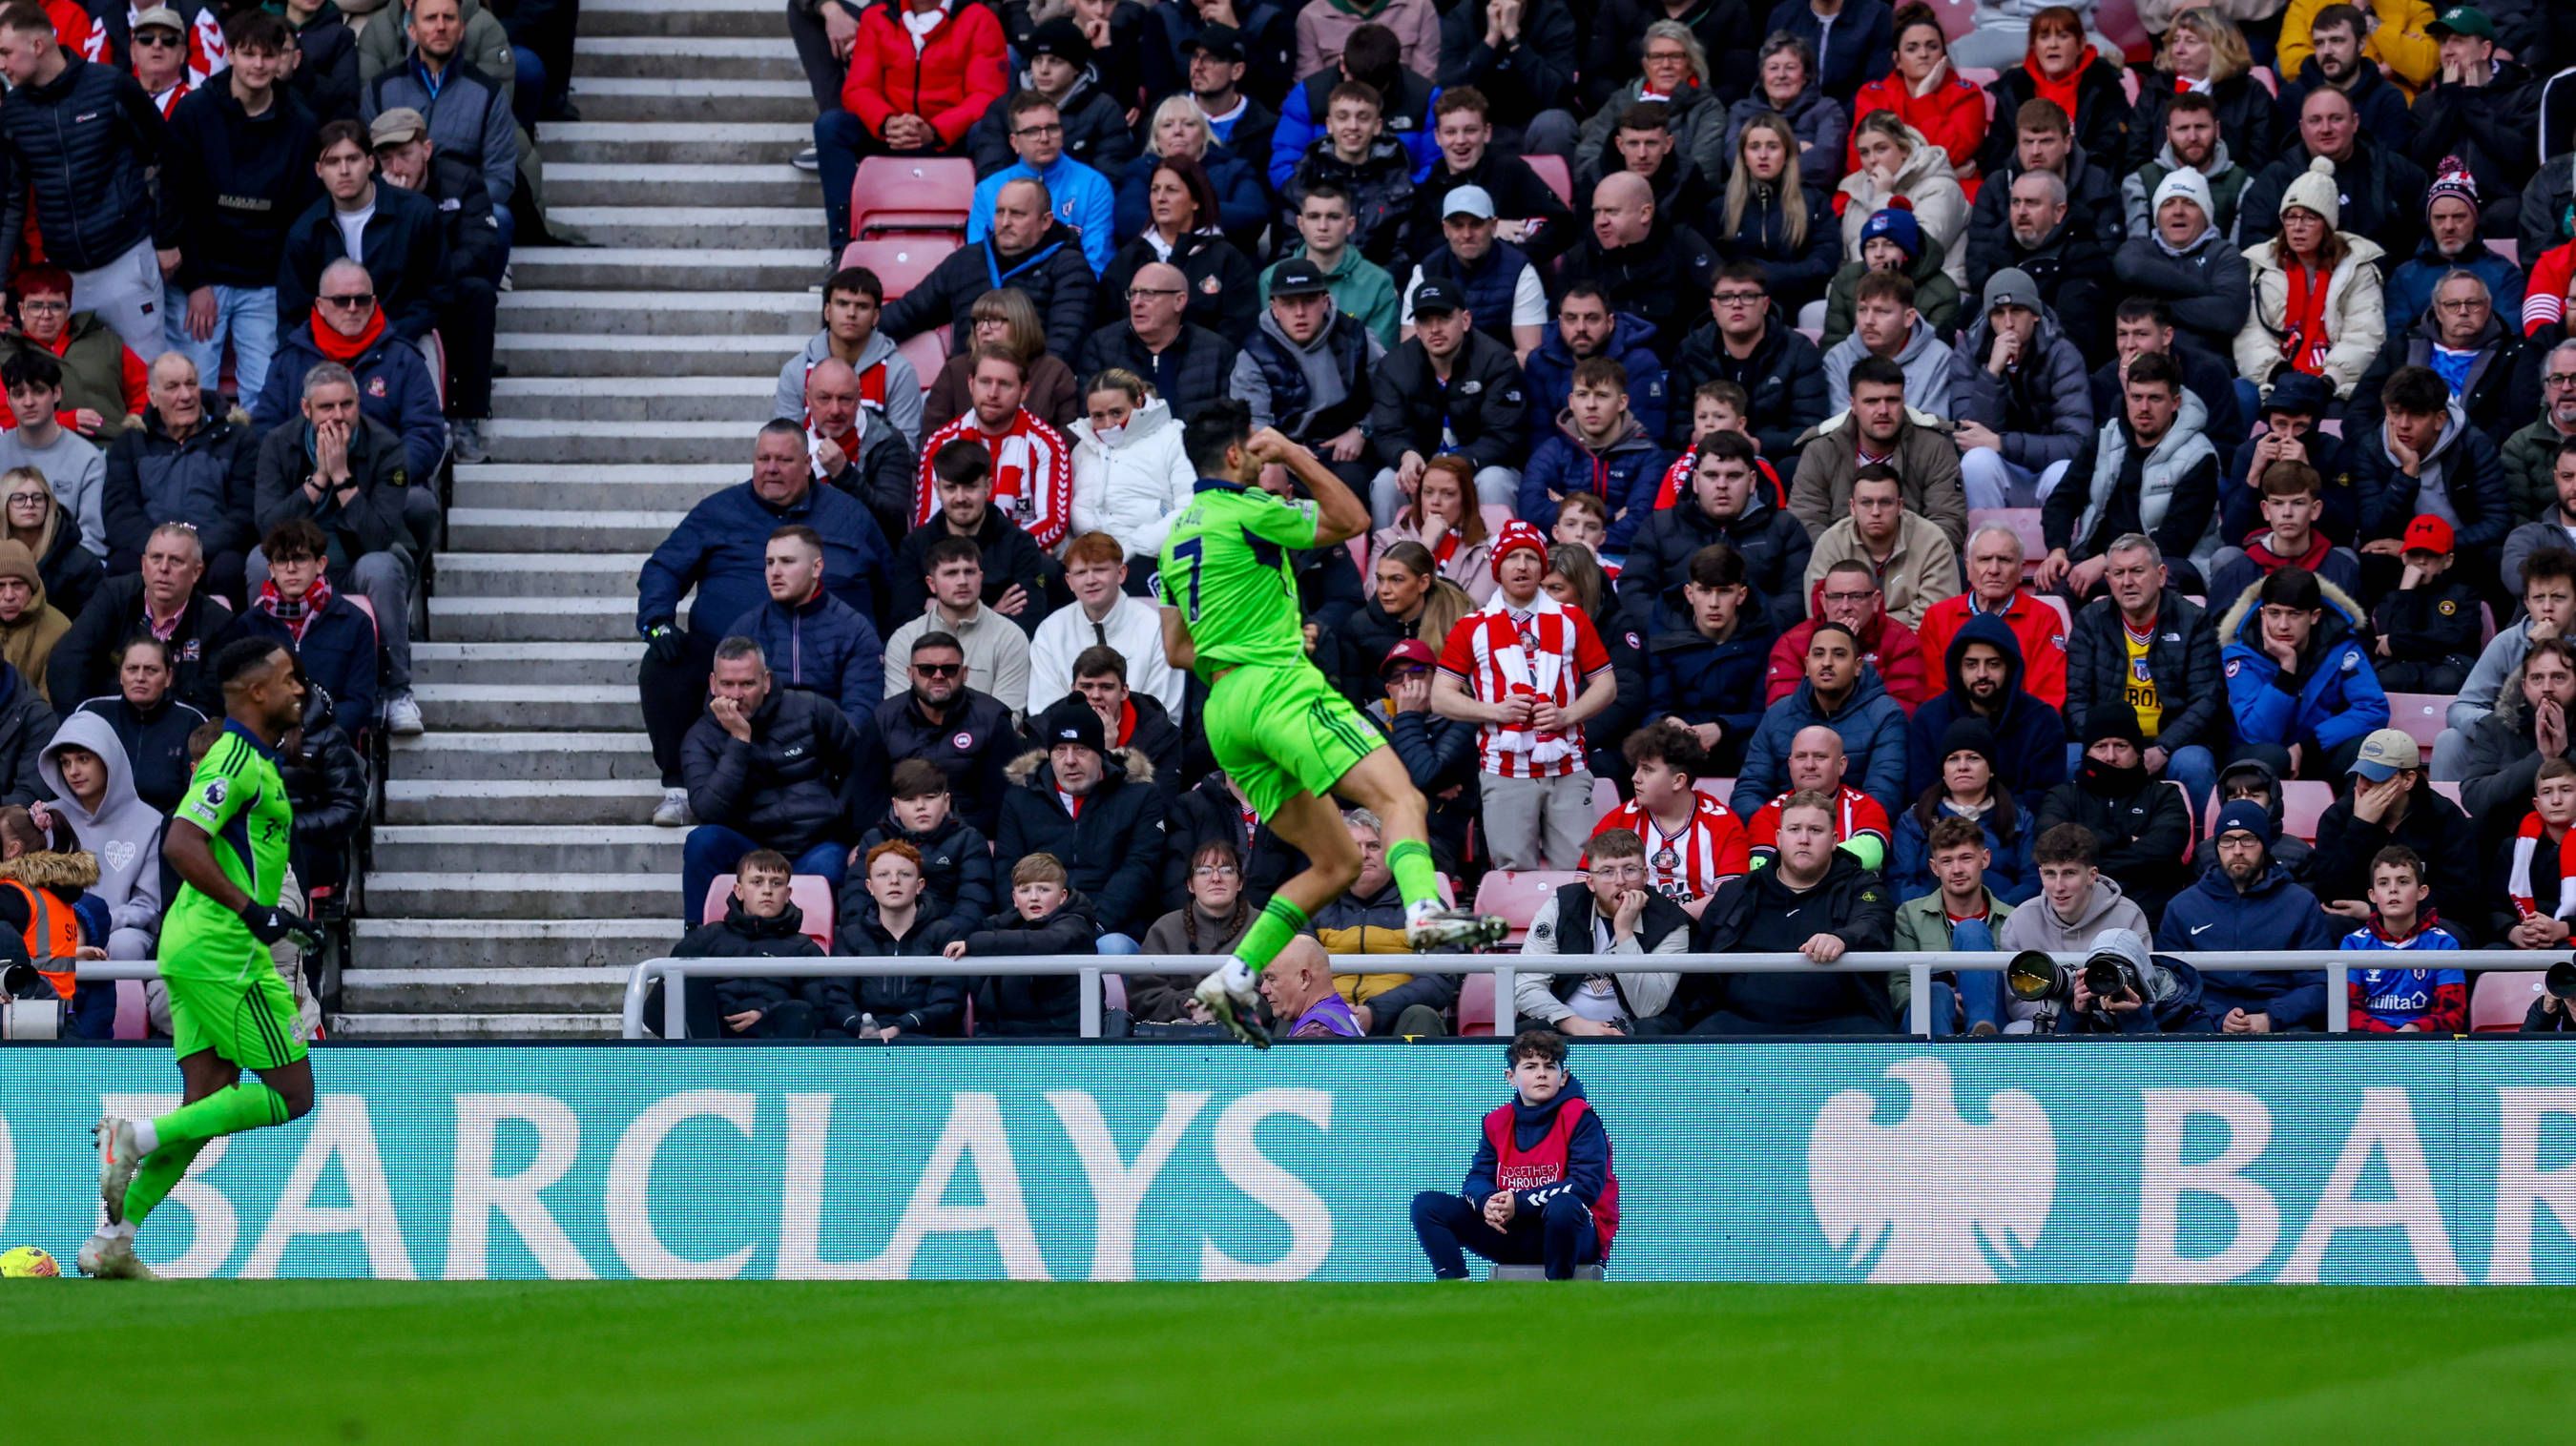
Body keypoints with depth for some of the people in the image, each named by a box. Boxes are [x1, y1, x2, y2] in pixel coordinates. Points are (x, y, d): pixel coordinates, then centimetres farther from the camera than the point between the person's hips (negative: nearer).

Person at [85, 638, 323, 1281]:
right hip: (225, 950, -10)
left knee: (209, 1104, 8)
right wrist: (251, 909, -27)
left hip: (193, 947, 10)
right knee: (292, 1093, -7)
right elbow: (181, 844, -24)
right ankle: (139, 1137, -10)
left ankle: (113, 1242, 6)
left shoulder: (252, 759, 18)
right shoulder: (238, 758, -13)